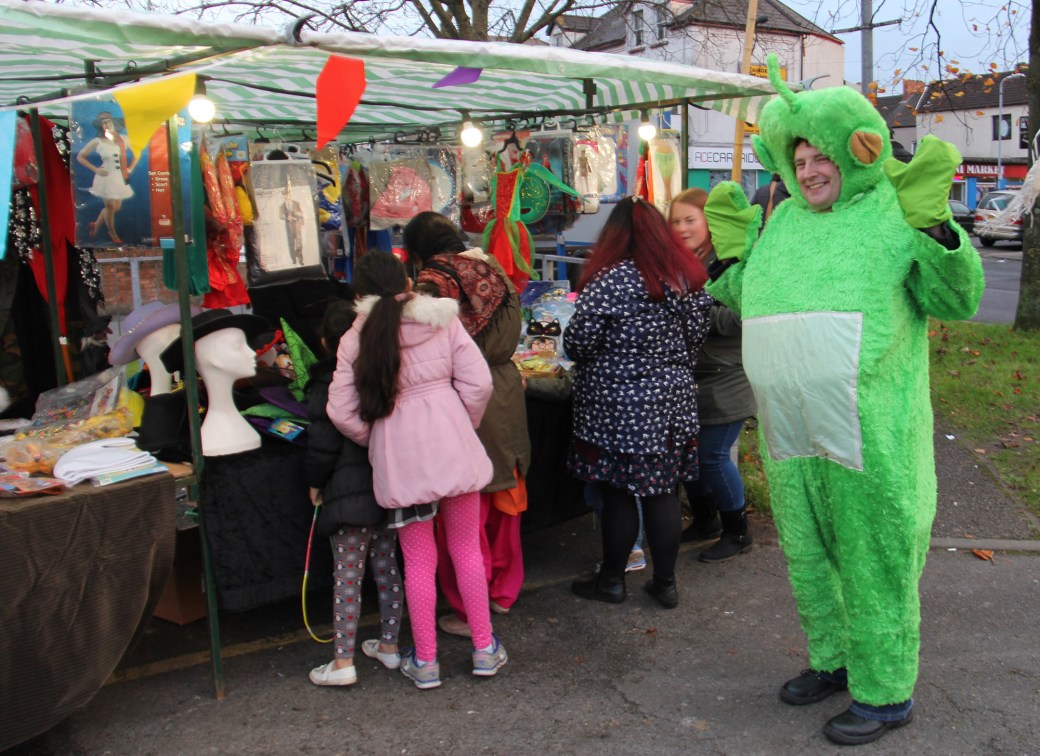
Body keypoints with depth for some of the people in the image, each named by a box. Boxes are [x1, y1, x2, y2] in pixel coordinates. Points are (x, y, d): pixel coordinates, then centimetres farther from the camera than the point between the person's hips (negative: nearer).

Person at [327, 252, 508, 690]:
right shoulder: (444, 321, -1)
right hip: (453, 447, 1)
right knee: (467, 550, 14)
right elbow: (478, 383, -7)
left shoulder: (355, 340, -2)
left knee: (418, 561, 11)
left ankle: (425, 662, 21)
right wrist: (464, 425, 10)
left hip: (398, 458, 0)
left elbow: (342, 412, -6)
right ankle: (484, 650, 24)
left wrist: (375, 441, 11)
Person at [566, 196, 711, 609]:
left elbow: (576, 343, -12)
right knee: (662, 493, 13)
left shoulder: (610, 282, -16)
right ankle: (665, 582, 21)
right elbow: (695, 337, 10)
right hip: (673, 401, 6)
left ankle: (611, 579, 22)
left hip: (618, 409, -5)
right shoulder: (687, 279, 2)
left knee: (617, 494, 7)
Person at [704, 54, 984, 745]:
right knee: (808, 554, 19)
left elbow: (958, 300, -9)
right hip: (791, 438, 7)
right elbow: (750, 303, 24)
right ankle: (833, 659, 40)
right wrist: (733, 255, 9)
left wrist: (937, 229, -21)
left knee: (874, 560, 4)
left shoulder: (892, 211, -5)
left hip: (869, 435, -6)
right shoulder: (783, 223, 13)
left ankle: (885, 692, 21)